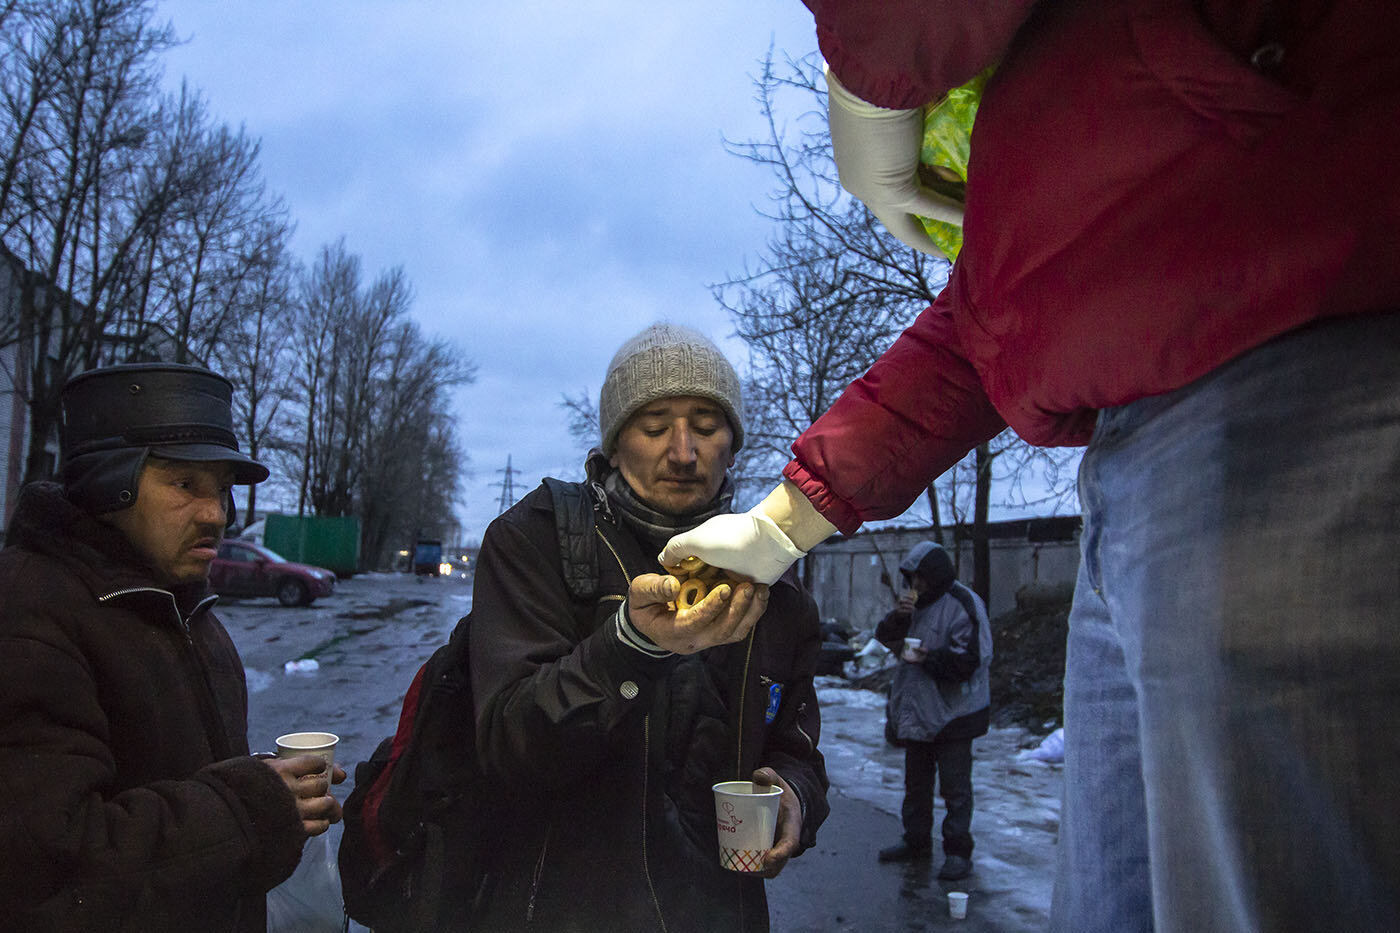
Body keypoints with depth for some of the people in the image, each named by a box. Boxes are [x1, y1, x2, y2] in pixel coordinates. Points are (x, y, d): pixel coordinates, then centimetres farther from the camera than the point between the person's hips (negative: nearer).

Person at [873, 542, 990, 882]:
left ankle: (958, 852, 8)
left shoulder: (964, 606, -15)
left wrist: (928, 658, -27)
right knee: (916, 780, 18)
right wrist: (898, 616, -10)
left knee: (955, 785, -1)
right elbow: (885, 638, 8)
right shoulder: (918, 601, 11)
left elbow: (967, 660, -21)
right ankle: (916, 841, 30)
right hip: (917, 710, 8)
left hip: (952, 712, -8)